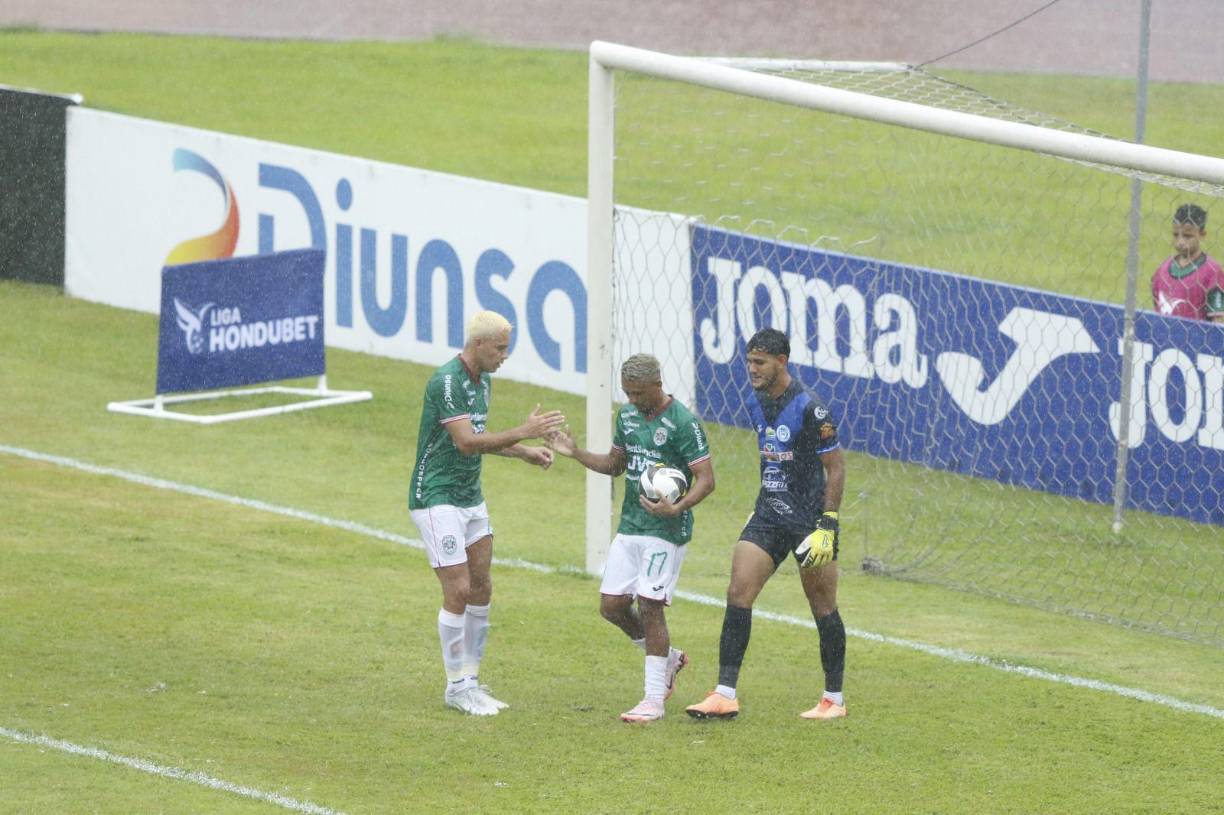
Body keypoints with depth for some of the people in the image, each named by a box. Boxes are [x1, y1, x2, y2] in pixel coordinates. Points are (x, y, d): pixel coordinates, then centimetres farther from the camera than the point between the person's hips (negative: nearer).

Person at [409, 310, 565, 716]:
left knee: (481, 588, 9)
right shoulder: (447, 382, -20)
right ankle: (457, 686, 1)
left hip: (471, 497, 9)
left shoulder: (483, 380, 9)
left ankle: (471, 679, 18)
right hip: (437, 499, -9)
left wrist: (524, 452, 12)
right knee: (458, 591, -9)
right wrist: (524, 432, -26)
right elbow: (466, 443, -26)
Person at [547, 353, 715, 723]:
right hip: (629, 526, 8)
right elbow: (615, 464, 23)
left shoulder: (683, 423, -14)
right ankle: (667, 658, 29)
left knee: (649, 606, -10)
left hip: (666, 530, -8)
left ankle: (654, 699, -3)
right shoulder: (627, 415, 10)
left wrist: (677, 508, -30)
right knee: (612, 605, 5)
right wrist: (574, 453, 8)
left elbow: (706, 479, -15)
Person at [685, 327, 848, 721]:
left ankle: (834, 699, 17)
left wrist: (828, 523, -17)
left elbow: (836, 467, -12)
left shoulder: (809, 409, -15)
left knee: (823, 608, 4)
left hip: (809, 521, -7)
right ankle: (725, 694, -8)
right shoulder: (757, 404, 8)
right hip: (769, 515, 7)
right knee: (738, 592, -7)